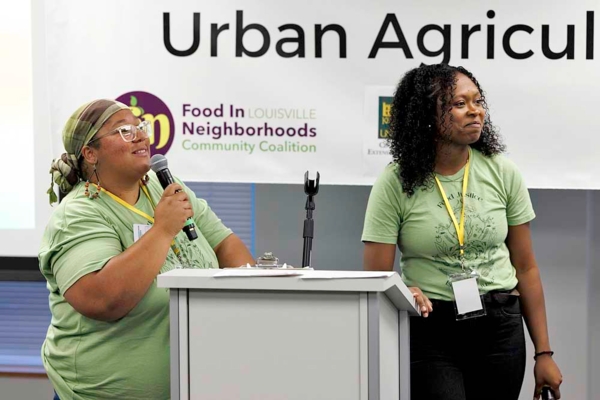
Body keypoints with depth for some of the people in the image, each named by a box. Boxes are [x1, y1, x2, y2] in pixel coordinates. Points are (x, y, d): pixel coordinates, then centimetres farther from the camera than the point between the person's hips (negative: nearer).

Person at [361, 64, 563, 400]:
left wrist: (544, 353, 5)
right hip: (430, 330, -3)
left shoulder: (502, 173, 1)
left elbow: (526, 268, 6)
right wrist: (405, 293, -29)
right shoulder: (396, 183, -7)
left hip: (500, 330, 3)